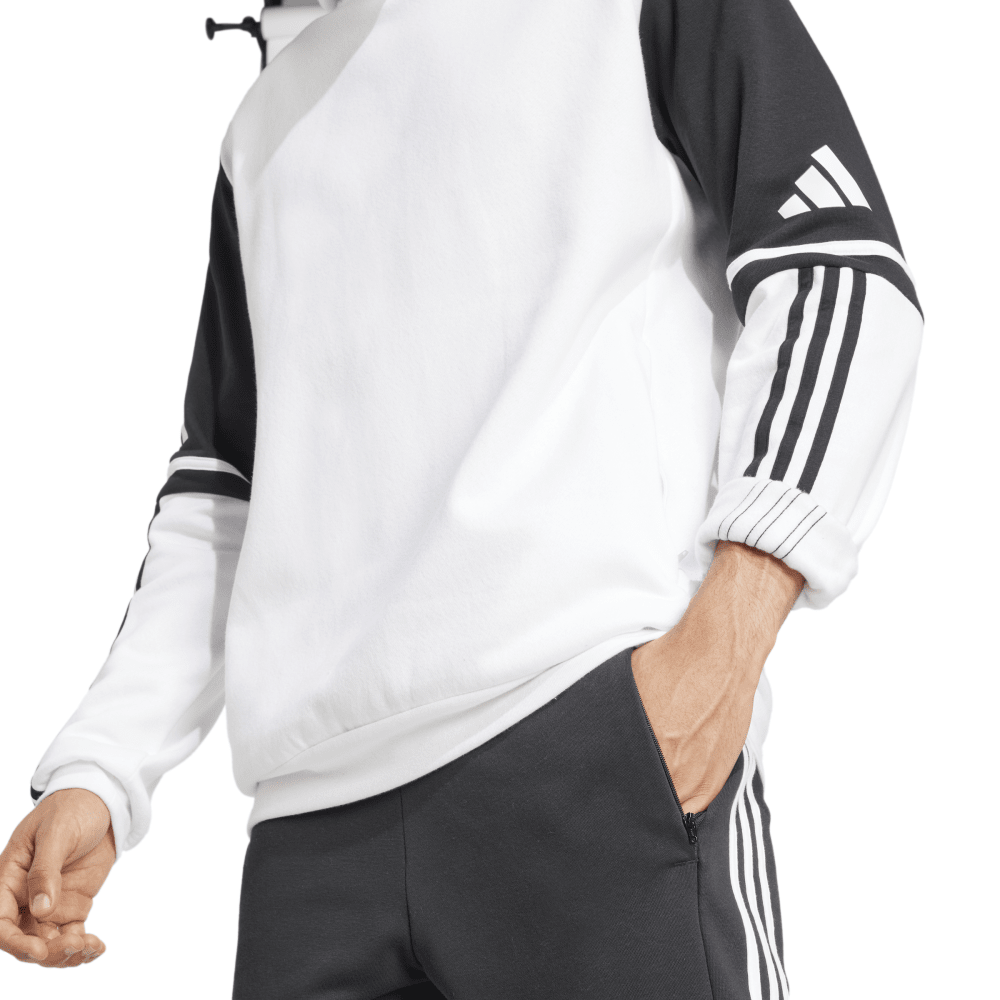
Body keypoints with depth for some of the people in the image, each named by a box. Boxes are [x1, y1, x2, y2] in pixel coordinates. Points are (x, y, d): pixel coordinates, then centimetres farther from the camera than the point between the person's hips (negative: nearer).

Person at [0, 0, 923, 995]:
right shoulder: (267, 121, 28)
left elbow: (847, 271, 0)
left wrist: (728, 631, -14)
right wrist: (94, 771, 14)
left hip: (604, 734, -4)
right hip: (318, 811, 5)